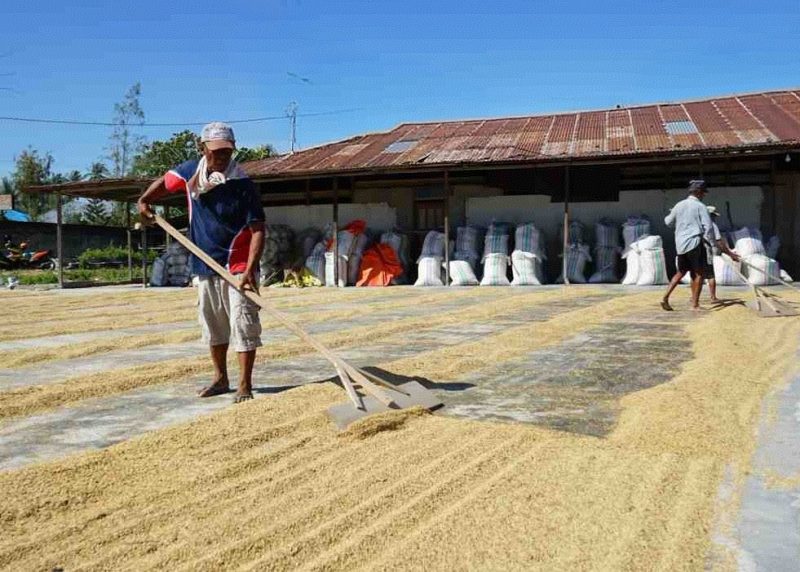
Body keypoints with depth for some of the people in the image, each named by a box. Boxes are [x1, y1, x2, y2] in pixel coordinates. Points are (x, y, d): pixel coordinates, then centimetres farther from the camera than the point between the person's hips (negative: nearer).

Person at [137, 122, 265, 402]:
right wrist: (145, 200, 2)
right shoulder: (191, 171, 0)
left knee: (243, 323, -6)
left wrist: (250, 269, -28)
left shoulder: (242, 184, -17)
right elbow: (164, 182, 21)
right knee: (212, 323, 15)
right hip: (205, 264, 6)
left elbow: (258, 230, -19)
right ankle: (220, 378, 30)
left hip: (237, 265, -6)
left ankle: (245, 385, 2)